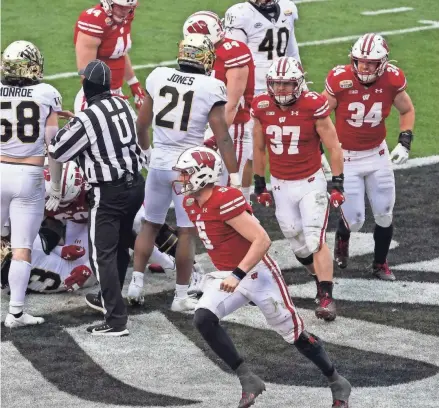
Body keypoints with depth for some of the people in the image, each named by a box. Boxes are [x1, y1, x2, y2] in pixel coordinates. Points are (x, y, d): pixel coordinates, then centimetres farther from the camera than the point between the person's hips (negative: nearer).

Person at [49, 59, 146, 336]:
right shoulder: (125, 106, 0)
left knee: (103, 254, -4)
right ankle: (110, 299, 40)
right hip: (135, 184, 7)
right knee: (120, 246, 22)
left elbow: (58, 152, -7)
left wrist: (67, 128, 12)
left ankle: (117, 320, -10)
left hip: (109, 193, -7)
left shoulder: (86, 120, -19)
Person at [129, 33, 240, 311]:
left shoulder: (158, 77, 1)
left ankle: (136, 282, 19)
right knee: (187, 232, 5)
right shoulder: (211, 88, -11)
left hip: (159, 163, 4)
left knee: (151, 224, 19)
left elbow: (142, 124, 12)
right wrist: (234, 174, -5)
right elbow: (222, 137, -10)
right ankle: (181, 296, 10)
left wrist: (144, 149, 31)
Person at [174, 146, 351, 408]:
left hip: (258, 274, -8)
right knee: (203, 319, -17)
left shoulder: (225, 202, -25)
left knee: (294, 334, 4)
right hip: (227, 276, 8)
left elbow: (262, 241, -28)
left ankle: (338, 384, 23)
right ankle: (248, 380, -10)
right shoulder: (192, 204, 2)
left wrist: (238, 274, -33)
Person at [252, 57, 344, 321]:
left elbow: (333, 147, -9)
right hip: (281, 186, 4)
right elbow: (259, 148, 9)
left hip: (311, 183, -4)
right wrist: (259, 184, 13)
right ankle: (323, 280, 33)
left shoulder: (313, 106, -17)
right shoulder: (262, 108, -6)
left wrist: (338, 184, -11)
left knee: (316, 241, -13)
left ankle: (327, 298, -11)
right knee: (299, 244, 10)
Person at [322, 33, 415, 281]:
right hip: (347, 157, -3)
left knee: (385, 215, 8)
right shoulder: (340, 80, -21)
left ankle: (380, 264, 30)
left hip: (378, 155, 3)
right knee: (354, 220, -2)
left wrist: (405, 143, -5)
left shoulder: (392, 81, -14)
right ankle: (342, 238, 35)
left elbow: (407, 111, 6)